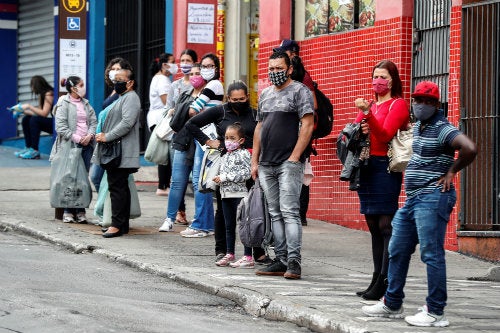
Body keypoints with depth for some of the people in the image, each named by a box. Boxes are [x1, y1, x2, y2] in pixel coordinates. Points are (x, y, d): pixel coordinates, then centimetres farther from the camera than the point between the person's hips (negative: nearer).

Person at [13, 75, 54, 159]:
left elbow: (44, 113, -23)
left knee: (35, 120, -27)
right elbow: (39, 111, 10)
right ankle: (28, 148, 1)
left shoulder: (49, 94, -16)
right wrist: (23, 111, 4)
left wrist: (29, 106, -17)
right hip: (50, 122, 10)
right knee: (26, 119, 7)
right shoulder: (41, 95, 12)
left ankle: (34, 151, -24)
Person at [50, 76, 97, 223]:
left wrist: (90, 135, -6)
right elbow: (60, 126, -9)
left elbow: (93, 122, 14)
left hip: (86, 145, 5)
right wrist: (76, 138, -14)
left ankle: (80, 211, 7)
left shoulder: (86, 104, 17)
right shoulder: (64, 104, -2)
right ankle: (68, 211, 2)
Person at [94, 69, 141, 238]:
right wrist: (102, 135, 16)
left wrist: (107, 137, -19)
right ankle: (122, 224, 15)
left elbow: (127, 123, -22)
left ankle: (117, 225, -13)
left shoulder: (131, 98, -10)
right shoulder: (121, 97, 23)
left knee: (117, 187, -12)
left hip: (121, 153, -11)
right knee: (120, 188, 12)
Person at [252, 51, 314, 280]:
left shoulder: (299, 91, -3)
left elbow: (307, 125, -10)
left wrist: (294, 158, -15)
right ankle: (281, 260, 10)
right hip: (266, 165, 7)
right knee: (275, 214, 7)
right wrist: (255, 161, 14)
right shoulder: (265, 95, 19)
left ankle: (293, 262, -14)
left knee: (289, 212, -12)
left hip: (289, 163, -7)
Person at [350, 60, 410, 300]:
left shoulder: (397, 104, -2)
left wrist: (367, 113, -24)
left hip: (385, 167, -8)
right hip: (366, 167, 8)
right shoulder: (369, 105, 20)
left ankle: (386, 283, -12)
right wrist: (359, 132, -2)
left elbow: (385, 135, -15)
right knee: (374, 226, 8)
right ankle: (377, 280, 11)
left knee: (386, 225, -10)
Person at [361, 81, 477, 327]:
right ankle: (392, 304, 23)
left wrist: (451, 171, -14)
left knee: (431, 254, -9)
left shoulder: (442, 129, -13)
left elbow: (470, 149, -28)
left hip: (432, 198, -10)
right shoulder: (418, 126, 16)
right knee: (397, 251, 14)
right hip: (413, 197, 10)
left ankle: (435, 313, -5)